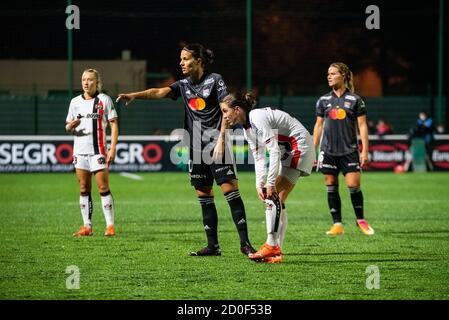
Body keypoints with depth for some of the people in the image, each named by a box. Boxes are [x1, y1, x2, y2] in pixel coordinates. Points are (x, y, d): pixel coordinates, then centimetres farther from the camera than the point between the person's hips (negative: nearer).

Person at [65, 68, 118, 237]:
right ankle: (87, 226, 7)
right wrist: (70, 126, -8)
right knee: (84, 189, 4)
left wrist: (113, 149, -11)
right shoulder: (75, 101, 12)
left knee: (103, 188, -8)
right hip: (80, 150, 4)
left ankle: (110, 226, -5)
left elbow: (114, 125, -2)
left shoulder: (104, 100, 0)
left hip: (98, 150, -4)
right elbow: (68, 127, 17)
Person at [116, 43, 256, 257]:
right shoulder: (183, 85, 11)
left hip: (217, 146, -6)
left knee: (230, 190, -12)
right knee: (204, 196, 5)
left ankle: (244, 242, -12)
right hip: (196, 149, 6)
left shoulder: (215, 80, -3)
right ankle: (213, 245, 10)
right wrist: (134, 95, -20)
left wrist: (221, 139, -13)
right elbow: (160, 92, -3)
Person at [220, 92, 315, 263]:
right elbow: (259, 158, 11)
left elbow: (273, 150, -25)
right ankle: (277, 251, 2)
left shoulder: (258, 117, -21)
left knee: (274, 197, -16)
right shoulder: (248, 129, 10)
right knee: (277, 201, 3)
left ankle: (272, 246, -18)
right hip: (287, 151, 10)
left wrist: (271, 183, -24)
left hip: (300, 146, -10)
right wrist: (259, 184, -3)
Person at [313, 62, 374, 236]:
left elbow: (362, 125, 0)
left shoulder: (355, 100, 0)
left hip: (349, 150, -3)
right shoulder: (323, 100, 8)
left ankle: (361, 220, 10)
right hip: (328, 150, 3)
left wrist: (364, 150, -5)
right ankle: (337, 224, 7)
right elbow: (318, 125, 13)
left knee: (354, 185, -9)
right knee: (331, 187, 2)